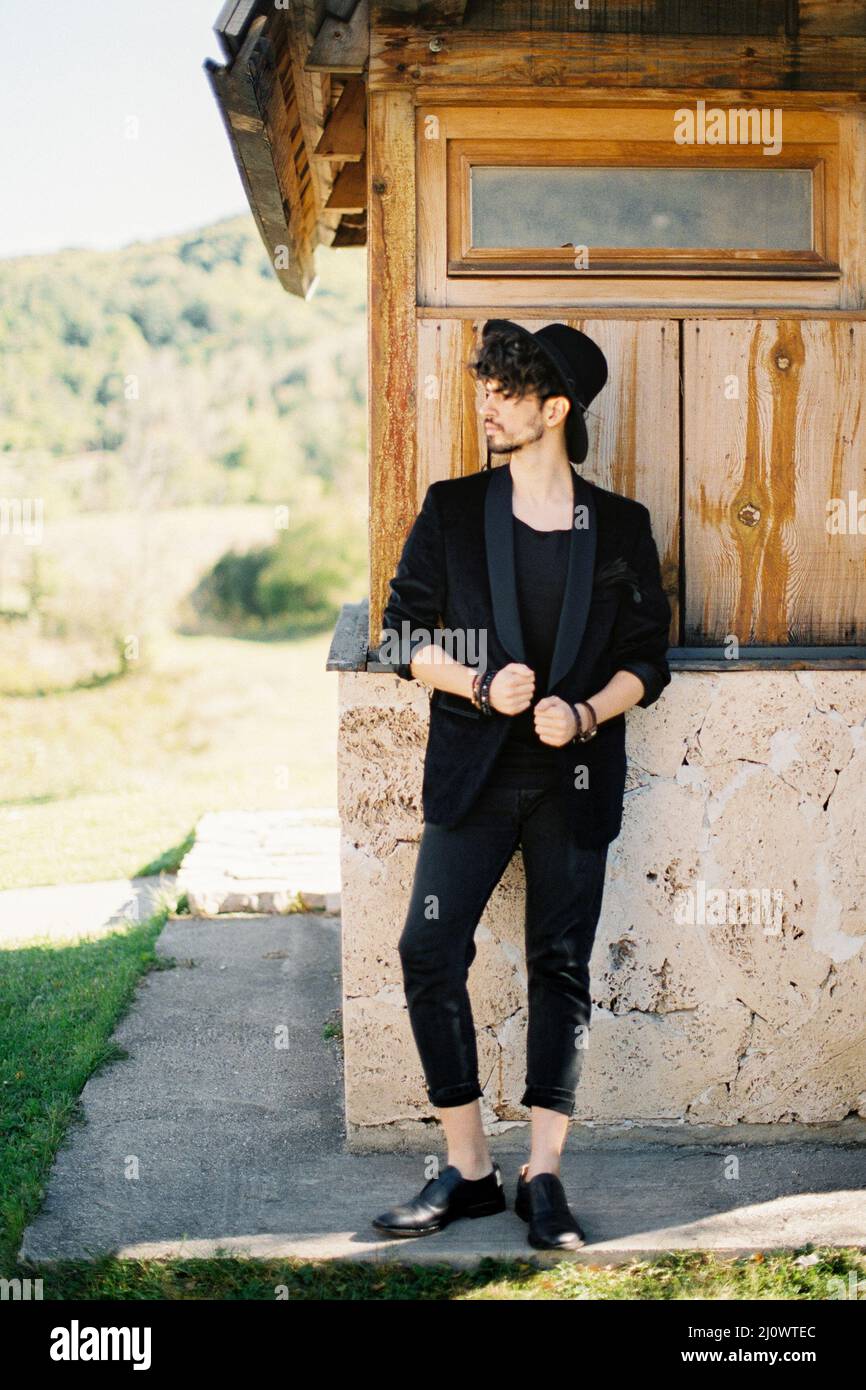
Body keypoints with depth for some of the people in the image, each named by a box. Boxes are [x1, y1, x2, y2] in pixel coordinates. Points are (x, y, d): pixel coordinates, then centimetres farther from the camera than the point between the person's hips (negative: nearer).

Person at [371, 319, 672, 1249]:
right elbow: (402, 634, 4)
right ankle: (467, 1171, 4)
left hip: (574, 780, 0)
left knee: (561, 968, 3)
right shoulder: (451, 511, 5)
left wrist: (587, 712, -13)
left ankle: (543, 1176, 12)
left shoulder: (621, 528, 5)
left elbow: (647, 658, 6)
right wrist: (477, 685, -13)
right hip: (473, 773, 1)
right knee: (430, 954, -7)